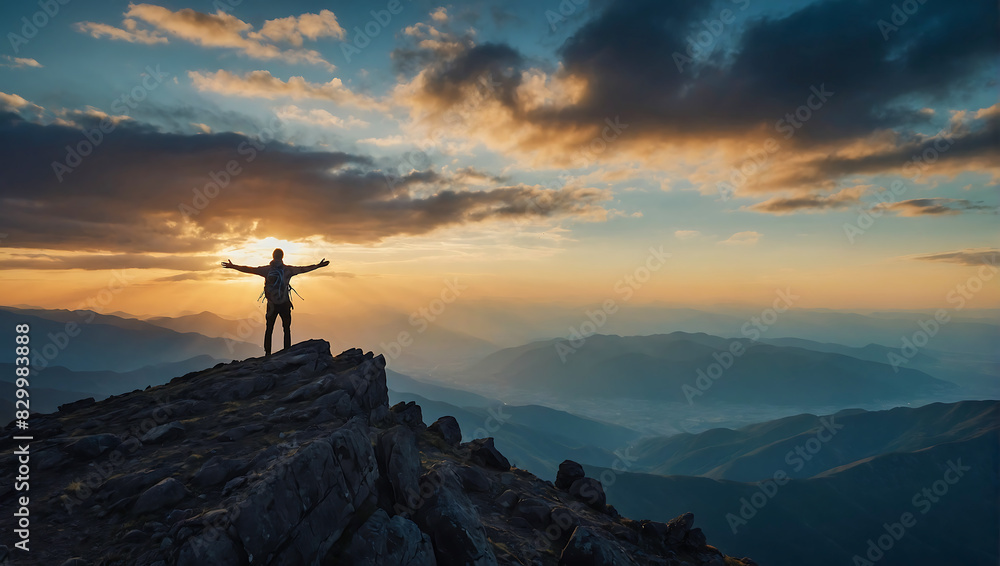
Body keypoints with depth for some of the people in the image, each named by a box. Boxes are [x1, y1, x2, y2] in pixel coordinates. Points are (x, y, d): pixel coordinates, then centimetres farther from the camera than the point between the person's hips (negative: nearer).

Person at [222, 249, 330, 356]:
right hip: (284, 304, -1)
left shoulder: (266, 269, -2)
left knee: (269, 329, 12)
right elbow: (303, 269, -1)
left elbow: (248, 269, 5)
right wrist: (318, 266, 8)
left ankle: (267, 353, 13)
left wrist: (232, 266, 17)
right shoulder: (287, 269, -7)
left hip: (271, 304, 2)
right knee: (287, 329, 8)